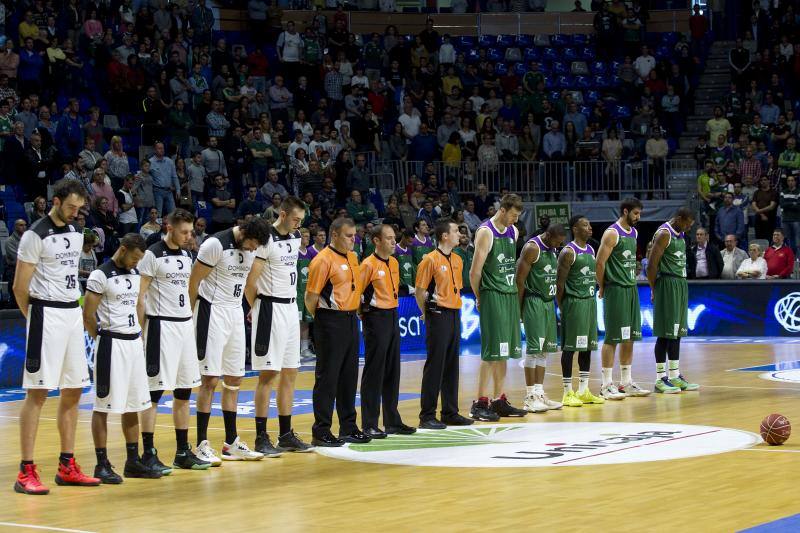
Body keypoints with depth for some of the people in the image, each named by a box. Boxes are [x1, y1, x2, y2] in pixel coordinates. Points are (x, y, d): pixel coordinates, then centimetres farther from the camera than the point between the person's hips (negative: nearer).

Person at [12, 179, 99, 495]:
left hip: (73, 314, 8)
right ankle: (26, 472, -5)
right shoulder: (36, 235, -11)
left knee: (73, 392, 10)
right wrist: (34, 317, 1)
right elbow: (20, 287, -9)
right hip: (47, 315, -8)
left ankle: (67, 467, 18)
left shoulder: (75, 234, 12)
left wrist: (74, 308, 14)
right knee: (37, 393, -7)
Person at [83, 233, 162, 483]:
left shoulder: (135, 274, 12)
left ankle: (133, 462, 18)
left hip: (134, 343, 8)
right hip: (112, 344, -8)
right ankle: (102, 465, 2)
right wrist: (103, 340, -4)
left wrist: (139, 338, 13)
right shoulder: (101, 275, -12)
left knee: (133, 405, 11)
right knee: (104, 405, -2)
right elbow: (88, 316, -12)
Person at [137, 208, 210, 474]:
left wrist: (189, 321, 16)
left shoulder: (186, 256, 13)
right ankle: (149, 454, -3)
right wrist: (144, 331, -14)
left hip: (185, 325, 8)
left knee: (184, 391, 10)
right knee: (154, 391, -6)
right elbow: (139, 296, -11)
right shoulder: (152, 255, -9)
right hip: (162, 326, -8)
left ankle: (183, 452, 17)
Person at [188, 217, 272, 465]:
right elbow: (194, 281, -13)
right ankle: (202, 445, -3)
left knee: (234, 380, 10)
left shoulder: (251, 247, 6)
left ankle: (231, 443, 17)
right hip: (212, 313, -8)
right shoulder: (216, 244, -17)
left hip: (235, 313, 8)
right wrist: (192, 319, -9)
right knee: (210, 380, -8)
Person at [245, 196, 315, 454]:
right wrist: (257, 307, -2)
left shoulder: (296, 238, 11)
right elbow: (251, 281, -16)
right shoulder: (266, 239, -15)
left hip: (291, 308, 8)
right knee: (268, 374, -5)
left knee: (290, 373, 10)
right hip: (270, 309, -8)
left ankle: (286, 434, 17)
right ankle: (261, 438, -1)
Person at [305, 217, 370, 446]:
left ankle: (348, 427, 21)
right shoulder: (323, 260, -13)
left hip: (351, 321, 8)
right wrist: (322, 319, -3)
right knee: (327, 377, -5)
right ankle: (321, 432, -1)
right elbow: (311, 296, -13)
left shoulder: (353, 257, 13)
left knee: (349, 376, 12)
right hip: (331, 323, -8)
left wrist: (353, 312, 15)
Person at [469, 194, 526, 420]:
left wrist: (513, 289, 14)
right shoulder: (485, 232, -13)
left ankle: (499, 400, 16)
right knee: (491, 352, -9)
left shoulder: (514, 232, 12)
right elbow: (475, 272, -14)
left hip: (510, 295, 8)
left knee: (504, 351, 10)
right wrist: (479, 297, -5)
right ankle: (480, 404, -6)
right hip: (492, 297, -8)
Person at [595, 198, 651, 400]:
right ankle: (606, 385, -2)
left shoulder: (634, 233, 13)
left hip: (631, 289, 8)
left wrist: (632, 280, 16)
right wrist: (602, 288, -8)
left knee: (630, 337, 10)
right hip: (616, 290, -8)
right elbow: (600, 263, -15)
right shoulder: (612, 234, -13)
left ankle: (626, 382, 17)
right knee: (612, 338, -6)